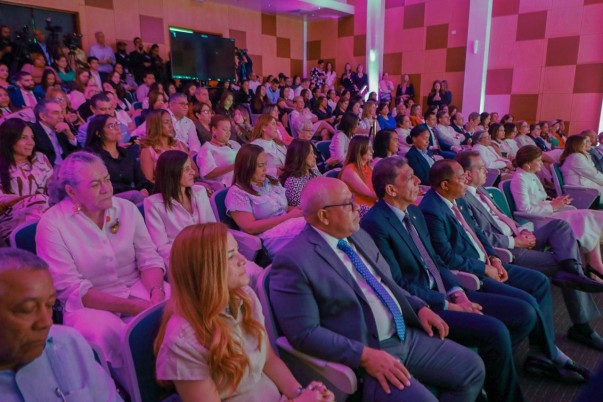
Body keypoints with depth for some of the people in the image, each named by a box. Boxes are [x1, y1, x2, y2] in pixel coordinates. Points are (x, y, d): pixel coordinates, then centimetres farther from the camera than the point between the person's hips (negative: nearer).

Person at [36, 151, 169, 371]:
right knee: (103, 331, -35)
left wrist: (156, 294, -23)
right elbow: (72, 289, -14)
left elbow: (149, 259, -1)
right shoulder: (52, 225, -10)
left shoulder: (127, 209, 1)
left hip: (138, 289, 3)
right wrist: (133, 307, -22)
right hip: (90, 303, -3)